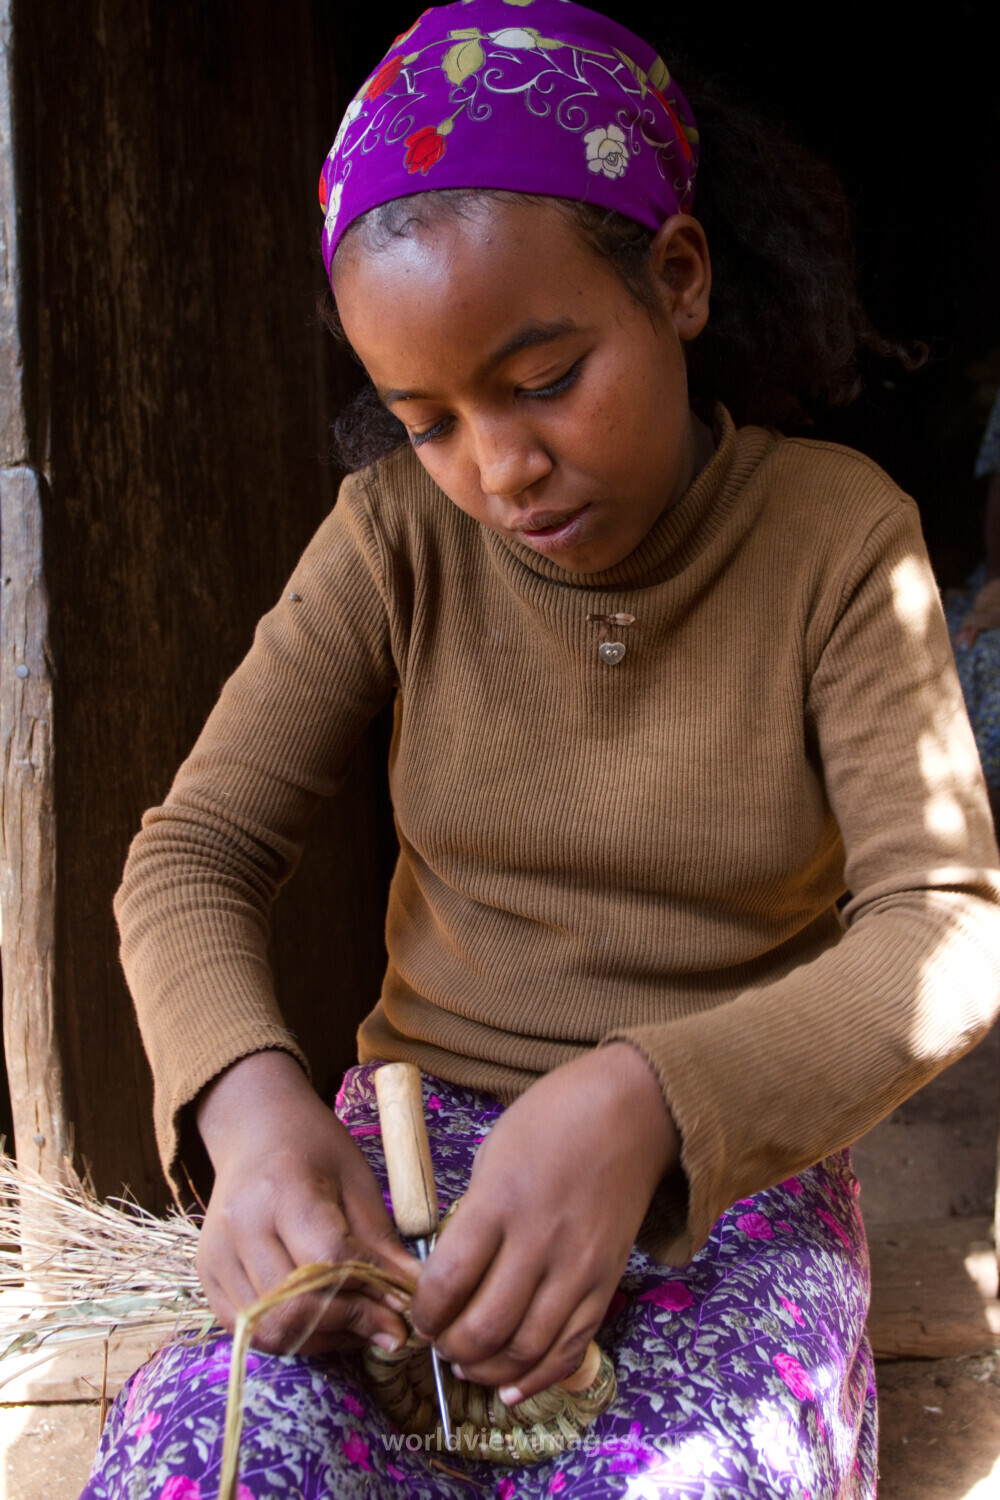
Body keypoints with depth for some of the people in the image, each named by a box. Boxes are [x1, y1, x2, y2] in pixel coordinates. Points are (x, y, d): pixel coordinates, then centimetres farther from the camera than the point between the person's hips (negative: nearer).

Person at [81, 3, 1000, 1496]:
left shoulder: (840, 534, -8)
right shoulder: (399, 534, -3)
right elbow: (194, 854, -6)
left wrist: (646, 1101, -32)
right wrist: (254, 1104, -28)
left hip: (731, 1165, -1)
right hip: (423, 1126, 1)